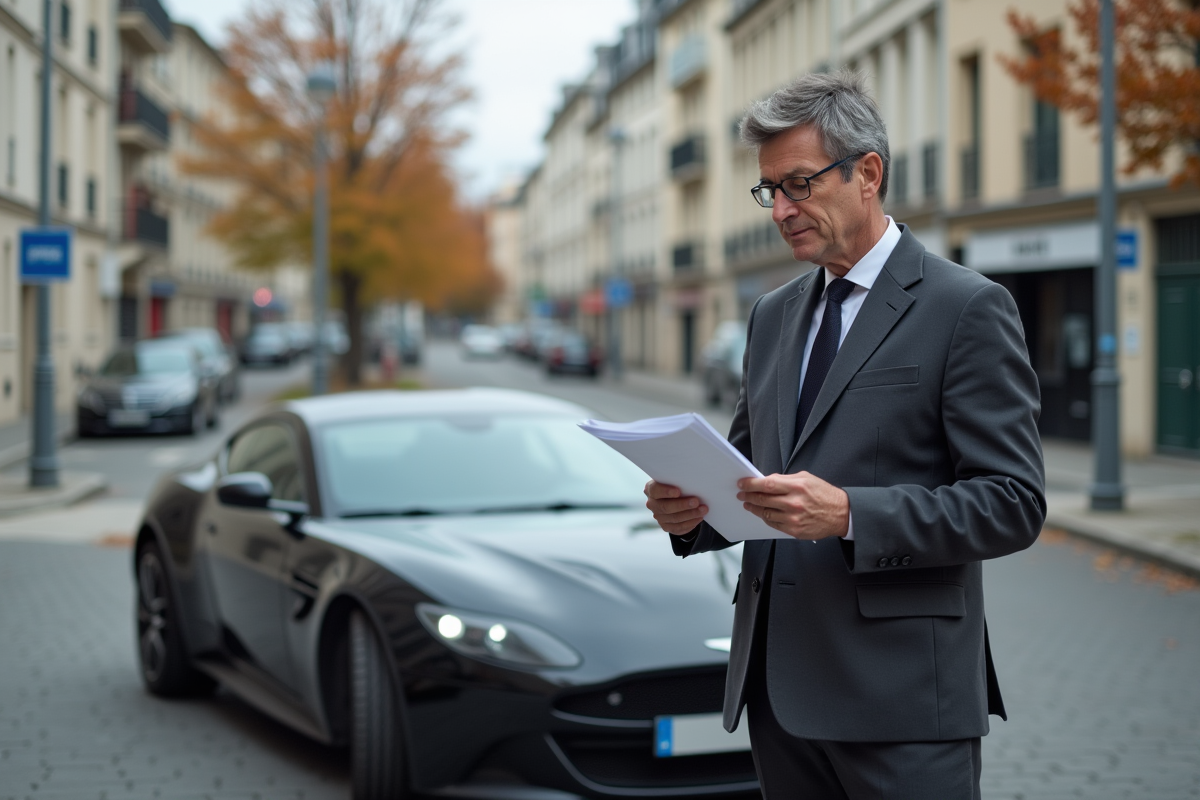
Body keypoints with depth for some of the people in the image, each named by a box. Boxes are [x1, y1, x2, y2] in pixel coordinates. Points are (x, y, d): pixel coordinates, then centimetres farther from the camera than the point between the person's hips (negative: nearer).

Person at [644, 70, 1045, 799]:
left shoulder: (968, 309, -5)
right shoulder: (773, 316, 17)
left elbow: (1013, 502, -11)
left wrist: (849, 514, -23)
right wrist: (693, 511, -1)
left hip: (899, 694, -6)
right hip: (779, 687, 6)